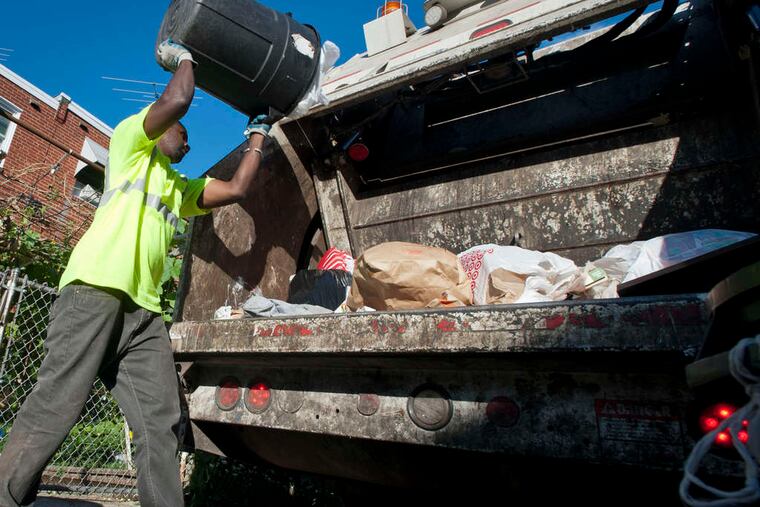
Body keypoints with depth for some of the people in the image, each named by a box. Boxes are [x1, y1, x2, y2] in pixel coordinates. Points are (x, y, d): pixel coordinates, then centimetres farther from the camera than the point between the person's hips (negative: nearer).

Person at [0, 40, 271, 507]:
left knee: (161, 424, -6)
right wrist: (182, 58, 20)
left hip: (144, 311, 6)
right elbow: (177, 101, 1)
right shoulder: (130, 142, 16)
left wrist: (257, 138, 34)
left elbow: (238, 189, 24)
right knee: (55, 406, -12)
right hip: (95, 291, -6)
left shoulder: (182, 189, 33)